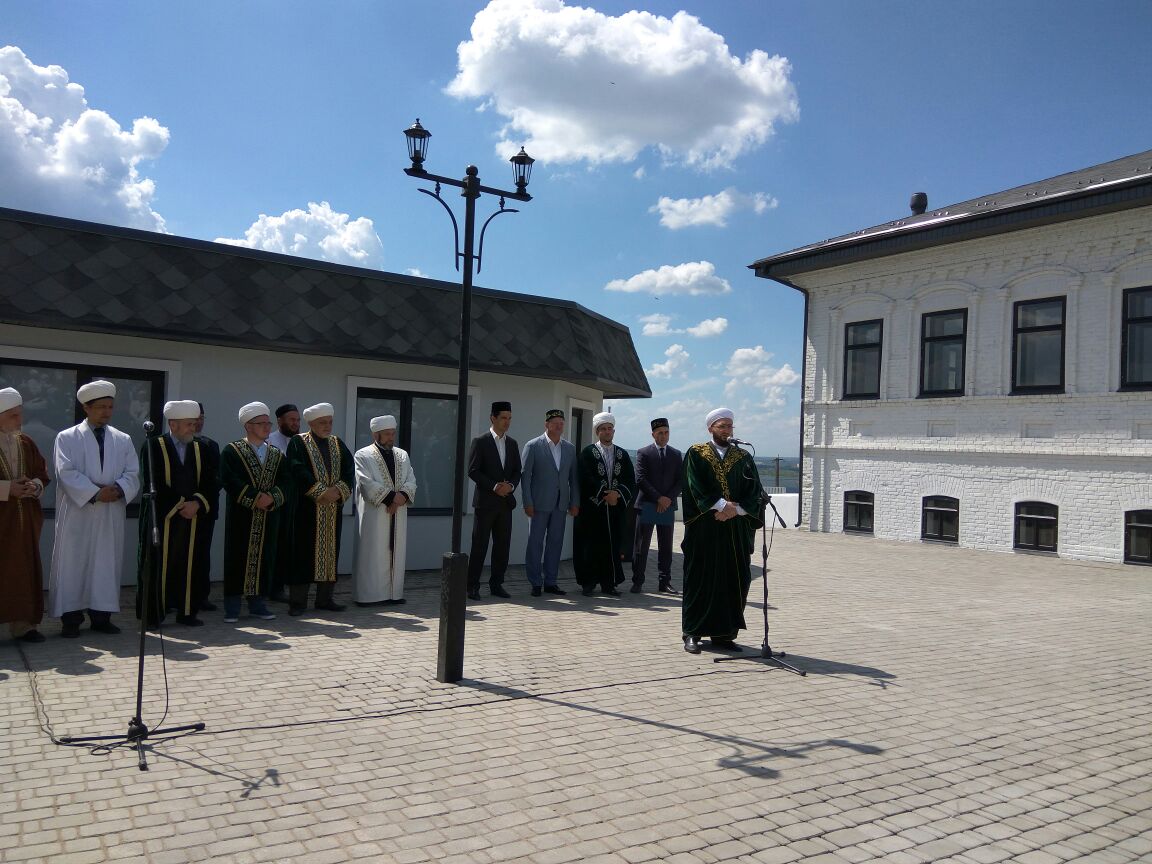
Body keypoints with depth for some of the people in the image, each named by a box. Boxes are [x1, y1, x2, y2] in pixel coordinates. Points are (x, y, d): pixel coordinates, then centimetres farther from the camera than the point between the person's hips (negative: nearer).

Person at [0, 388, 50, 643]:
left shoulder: (26, 443, 10)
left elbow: (43, 473, 13)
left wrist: (35, 486, -8)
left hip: (24, 519, 4)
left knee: (24, 572, 4)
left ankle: (23, 624, 9)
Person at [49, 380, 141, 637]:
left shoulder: (123, 440, 11)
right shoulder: (67, 438, 2)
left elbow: (132, 473, 4)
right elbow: (67, 473, -9)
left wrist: (118, 489, -16)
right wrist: (95, 493, -17)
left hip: (111, 514, 3)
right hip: (77, 513, -3)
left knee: (107, 563, 5)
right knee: (73, 563, 0)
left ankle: (101, 616, 12)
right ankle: (71, 618, 6)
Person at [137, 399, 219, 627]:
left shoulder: (202, 449, 9)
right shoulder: (153, 446, -2)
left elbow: (210, 484, 5)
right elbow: (154, 484, -9)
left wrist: (196, 503, -12)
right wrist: (179, 505, -12)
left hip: (194, 518, 3)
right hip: (162, 519, -3)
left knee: (191, 566, 4)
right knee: (158, 566, 1)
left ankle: (187, 612, 12)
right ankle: (152, 614, 10)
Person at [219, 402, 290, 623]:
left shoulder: (278, 455, 12)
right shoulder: (232, 451, 0)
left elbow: (284, 484, 3)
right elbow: (229, 481, -12)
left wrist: (271, 498, -16)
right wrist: (255, 498, -18)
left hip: (269, 518, 4)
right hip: (241, 517, -4)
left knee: (264, 558, 6)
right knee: (237, 559, 0)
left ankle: (257, 604, 16)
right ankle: (232, 608, 7)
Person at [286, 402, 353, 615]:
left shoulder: (338, 444, 14)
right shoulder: (298, 443, -1)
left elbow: (349, 470, 5)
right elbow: (299, 471, -14)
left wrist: (338, 490, -12)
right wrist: (321, 492, -19)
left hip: (334, 508, 5)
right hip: (307, 508, -5)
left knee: (330, 550, 8)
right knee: (303, 552, -3)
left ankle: (326, 598, 17)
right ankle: (297, 601, 4)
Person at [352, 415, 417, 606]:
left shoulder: (402, 455, 14)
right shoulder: (363, 455, -2)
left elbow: (411, 481, 6)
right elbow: (367, 484, -13)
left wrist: (402, 496, -14)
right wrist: (392, 497, -18)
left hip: (398, 514, 5)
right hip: (374, 514, -5)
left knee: (395, 553, 7)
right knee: (373, 554, -3)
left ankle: (394, 592, 14)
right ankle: (369, 595, 3)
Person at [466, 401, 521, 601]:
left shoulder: (512, 443, 12)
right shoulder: (480, 442, -4)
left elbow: (517, 471, 13)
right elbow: (473, 471, -9)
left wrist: (510, 485, -7)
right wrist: (495, 486, -16)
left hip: (506, 501, 5)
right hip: (485, 501, -5)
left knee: (503, 545, 7)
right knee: (479, 545, -2)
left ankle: (496, 584, 16)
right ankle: (472, 585, 5)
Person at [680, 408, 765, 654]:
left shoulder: (743, 457, 11)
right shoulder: (696, 454, 3)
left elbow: (754, 491, 3)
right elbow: (695, 486, -9)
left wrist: (735, 510, -13)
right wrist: (721, 505, -18)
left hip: (736, 529, 3)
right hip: (704, 528, -3)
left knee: (733, 581, 2)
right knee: (701, 579, 0)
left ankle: (724, 633, 10)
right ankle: (693, 633, 6)